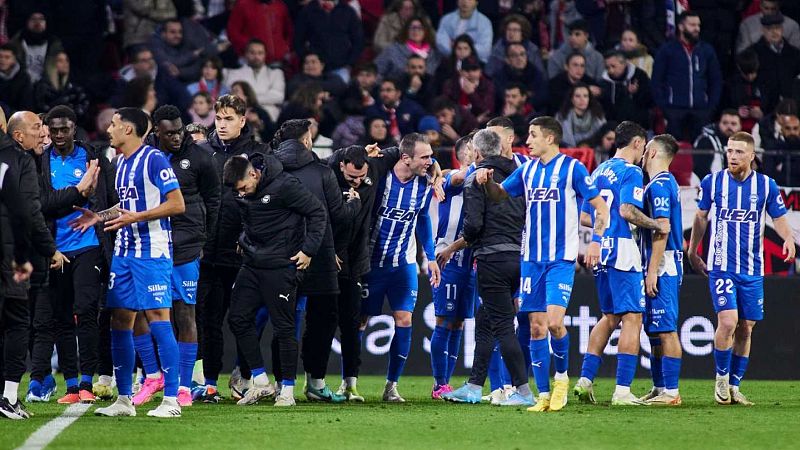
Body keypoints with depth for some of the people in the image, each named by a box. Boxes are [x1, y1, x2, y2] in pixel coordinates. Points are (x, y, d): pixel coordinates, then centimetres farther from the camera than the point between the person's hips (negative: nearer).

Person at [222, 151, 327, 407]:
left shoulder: (284, 186, -16)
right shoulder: (244, 194, 4)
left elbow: (317, 213, -10)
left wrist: (309, 250, -12)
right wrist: (245, 242, 10)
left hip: (281, 268, -7)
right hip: (251, 265, 7)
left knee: (283, 327, -3)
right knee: (238, 319, 2)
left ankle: (287, 390, 6)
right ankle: (261, 383, 10)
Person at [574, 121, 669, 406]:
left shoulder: (599, 171, 17)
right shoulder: (631, 172, -9)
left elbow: (584, 217, 19)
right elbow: (627, 210, -22)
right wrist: (657, 225, -11)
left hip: (600, 251, 8)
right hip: (622, 249, -8)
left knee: (609, 317, 19)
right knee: (632, 318, -5)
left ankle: (585, 379, 13)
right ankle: (622, 391, -10)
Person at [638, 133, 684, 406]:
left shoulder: (659, 184, -12)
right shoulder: (664, 183, 19)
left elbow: (662, 228, -19)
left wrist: (652, 270, -21)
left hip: (662, 266, -10)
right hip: (660, 268, 10)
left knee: (666, 330, -10)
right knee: (655, 331, 14)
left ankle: (670, 391, -11)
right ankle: (659, 388, 18)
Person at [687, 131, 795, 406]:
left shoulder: (766, 185, 1)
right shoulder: (711, 183, -1)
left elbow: (778, 218, 10)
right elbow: (701, 217, 13)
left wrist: (788, 238, -11)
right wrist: (692, 251, 20)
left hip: (752, 270, 2)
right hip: (721, 267, -2)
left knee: (745, 329, 5)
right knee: (728, 321, -18)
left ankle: (734, 387, 18)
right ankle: (721, 378, 2)